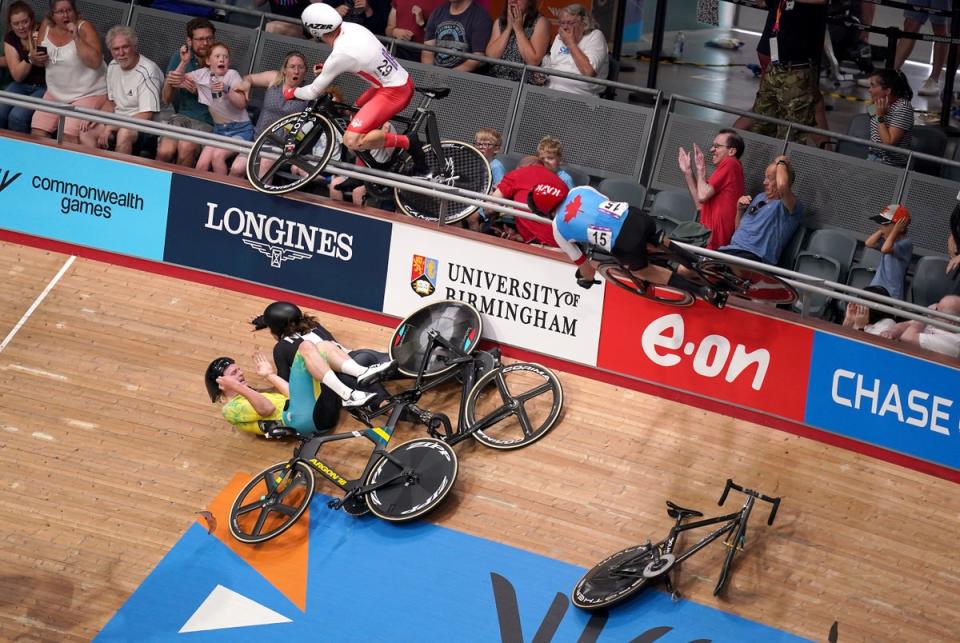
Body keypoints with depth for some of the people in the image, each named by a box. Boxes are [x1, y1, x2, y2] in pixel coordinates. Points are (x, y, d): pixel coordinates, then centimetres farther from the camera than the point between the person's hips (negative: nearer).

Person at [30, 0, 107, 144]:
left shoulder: (84, 28, -14)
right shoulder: (46, 26, 1)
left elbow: (95, 62, -26)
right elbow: (37, 56, 15)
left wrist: (76, 37, -29)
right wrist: (36, 59, -8)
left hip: (88, 94, -6)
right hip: (55, 93, 6)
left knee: (69, 135, -22)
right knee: (37, 133, -4)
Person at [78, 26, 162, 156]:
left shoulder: (147, 71, -19)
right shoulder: (113, 66, 6)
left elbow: (146, 117, -22)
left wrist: (111, 127, -22)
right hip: (119, 120, 8)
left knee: (124, 133, -37)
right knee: (86, 132, -11)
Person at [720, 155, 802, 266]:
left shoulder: (789, 205, -2)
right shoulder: (760, 197, 26)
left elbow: (782, 185, -27)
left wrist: (781, 163, -7)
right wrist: (740, 210, 13)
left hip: (754, 256, -8)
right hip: (731, 249, 8)